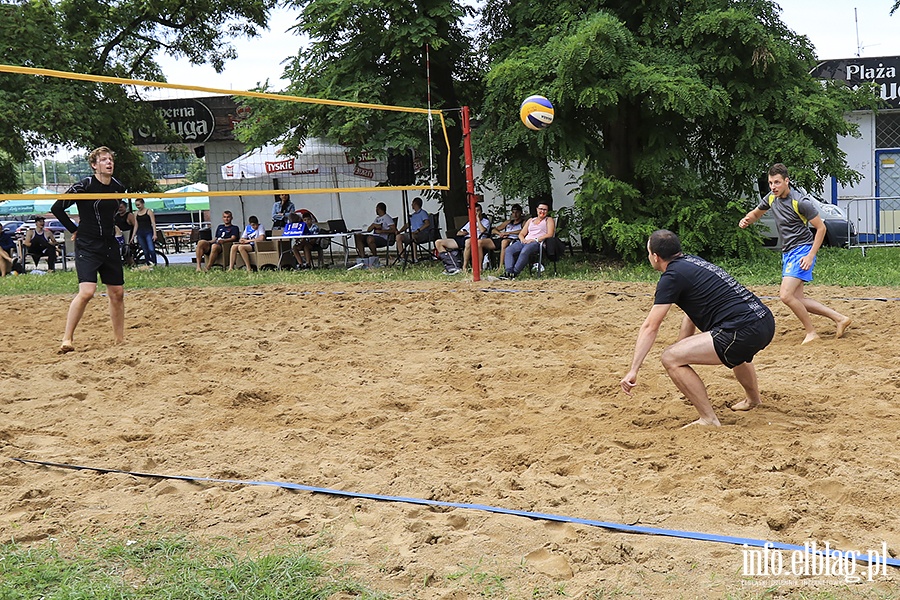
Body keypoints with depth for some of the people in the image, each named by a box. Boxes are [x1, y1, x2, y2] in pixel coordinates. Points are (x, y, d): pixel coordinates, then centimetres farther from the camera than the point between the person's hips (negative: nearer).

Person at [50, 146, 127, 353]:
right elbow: (56, 208, -8)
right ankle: (67, 339, -11)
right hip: (87, 246, -6)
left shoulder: (118, 187, 6)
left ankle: (120, 339, 17)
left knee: (117, 293, 7)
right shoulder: (84, 186, -12)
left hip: (110, 246, 6)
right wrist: (74, 230, -4)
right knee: (86, 291, -18)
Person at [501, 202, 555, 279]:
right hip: (525, 241, 6)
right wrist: (523, 239, -1)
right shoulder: (530, 220, 30)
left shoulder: (549, 220, 15)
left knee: (524, 251, -39)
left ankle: (514, 273, -40)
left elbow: (550, 234, -2)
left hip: (537, 243, -6)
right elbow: (521, 234, 25)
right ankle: (509, 272, -38)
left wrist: (535, 239, -14)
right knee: (509, 250, -25)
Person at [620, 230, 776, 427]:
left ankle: (709, 420, -7)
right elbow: (692, 313, 28)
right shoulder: (692, 262, 20)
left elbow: (650, 327, -6)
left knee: (670, 358, -10)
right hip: (766, 323, 10)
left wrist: (633, 370, -5)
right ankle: (753, 400, 62)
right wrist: (682, 349, 29)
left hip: (745, 331, -10)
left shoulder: (672, 276, -5)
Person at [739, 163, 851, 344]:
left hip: (802, 250, -9)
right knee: (797, 299, 8)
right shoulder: (771, 198, 4)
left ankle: (811, 332, -2)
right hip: (787, 252, 9)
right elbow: (755, 213, 22)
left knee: (786, 295, -18)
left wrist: (811, 255, -19)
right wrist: (746, 220, -3)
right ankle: (839, 318, 17)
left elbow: (821, 228, -13)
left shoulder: (800, 202, -18)